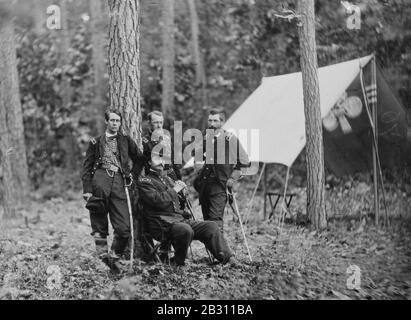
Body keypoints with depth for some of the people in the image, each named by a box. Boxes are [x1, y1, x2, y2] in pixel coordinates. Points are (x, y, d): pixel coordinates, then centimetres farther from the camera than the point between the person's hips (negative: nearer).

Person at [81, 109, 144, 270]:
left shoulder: (126, 141, 18)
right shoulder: (96, 142, 13)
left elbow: (140, 159, 28)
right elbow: (87, 166, 8)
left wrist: (132, 175, 14)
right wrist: (87, 190, -3)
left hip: (119, 182, 1)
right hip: (100, 180, -1)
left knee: (124, 228, -9)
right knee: (99, 226, 0)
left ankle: (113, 258, 5)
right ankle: (103, 258, 7)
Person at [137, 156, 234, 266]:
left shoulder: (167, 179, 25)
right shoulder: (144, 181, 1)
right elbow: (157, 201, -16)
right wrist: (174, 190, -7)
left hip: (181, 220, 8)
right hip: (163, 224, -8)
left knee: (211, 226, -7)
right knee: (185, 230, -36)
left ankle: (227, 259, -11)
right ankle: (177, 263, -16)